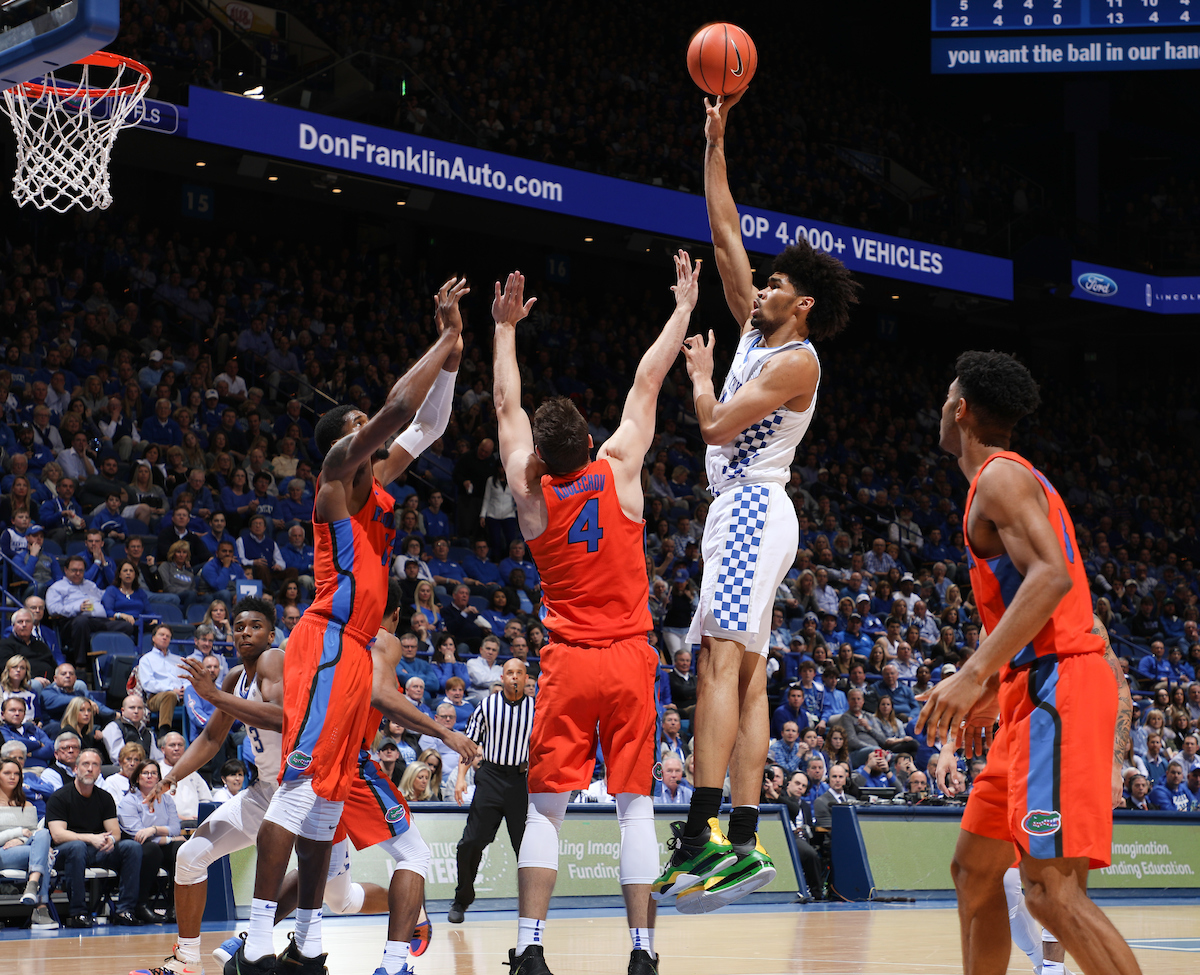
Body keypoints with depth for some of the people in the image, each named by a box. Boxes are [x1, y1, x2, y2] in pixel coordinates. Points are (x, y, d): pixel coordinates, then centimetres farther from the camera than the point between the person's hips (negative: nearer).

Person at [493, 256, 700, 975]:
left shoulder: (531, 492, -4)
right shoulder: (619, 470, -6)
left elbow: (507, 404, 10)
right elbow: (647, 384, 4)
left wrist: (505, 329, 21)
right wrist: (684, 309, 13)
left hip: (568, 664, 0)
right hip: (631, 660, 0)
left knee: (545, 808, 2)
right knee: (636, 806, 1)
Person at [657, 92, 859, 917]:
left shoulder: (796, 360, -8)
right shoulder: (757, 332, 17)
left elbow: (716, 424, -16)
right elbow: (725, 233, 18)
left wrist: (701, 373, 3)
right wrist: (715, 141, 16)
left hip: (754, 508, -10)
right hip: (739, 511, 10)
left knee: (723, 660, -21)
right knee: (746, 676, 3)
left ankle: (702, 836, -31)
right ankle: (743, 844, -1)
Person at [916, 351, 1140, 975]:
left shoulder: (999, 477, -8)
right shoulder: (1013, 480, 23)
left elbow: (1051, 577, -23)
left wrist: (974, 673, -26)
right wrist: (993, 691, 29)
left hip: (1056, 688, -11)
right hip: (1037, 689, 11)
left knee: (1051, 890, -18)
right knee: (973, 869, 15)